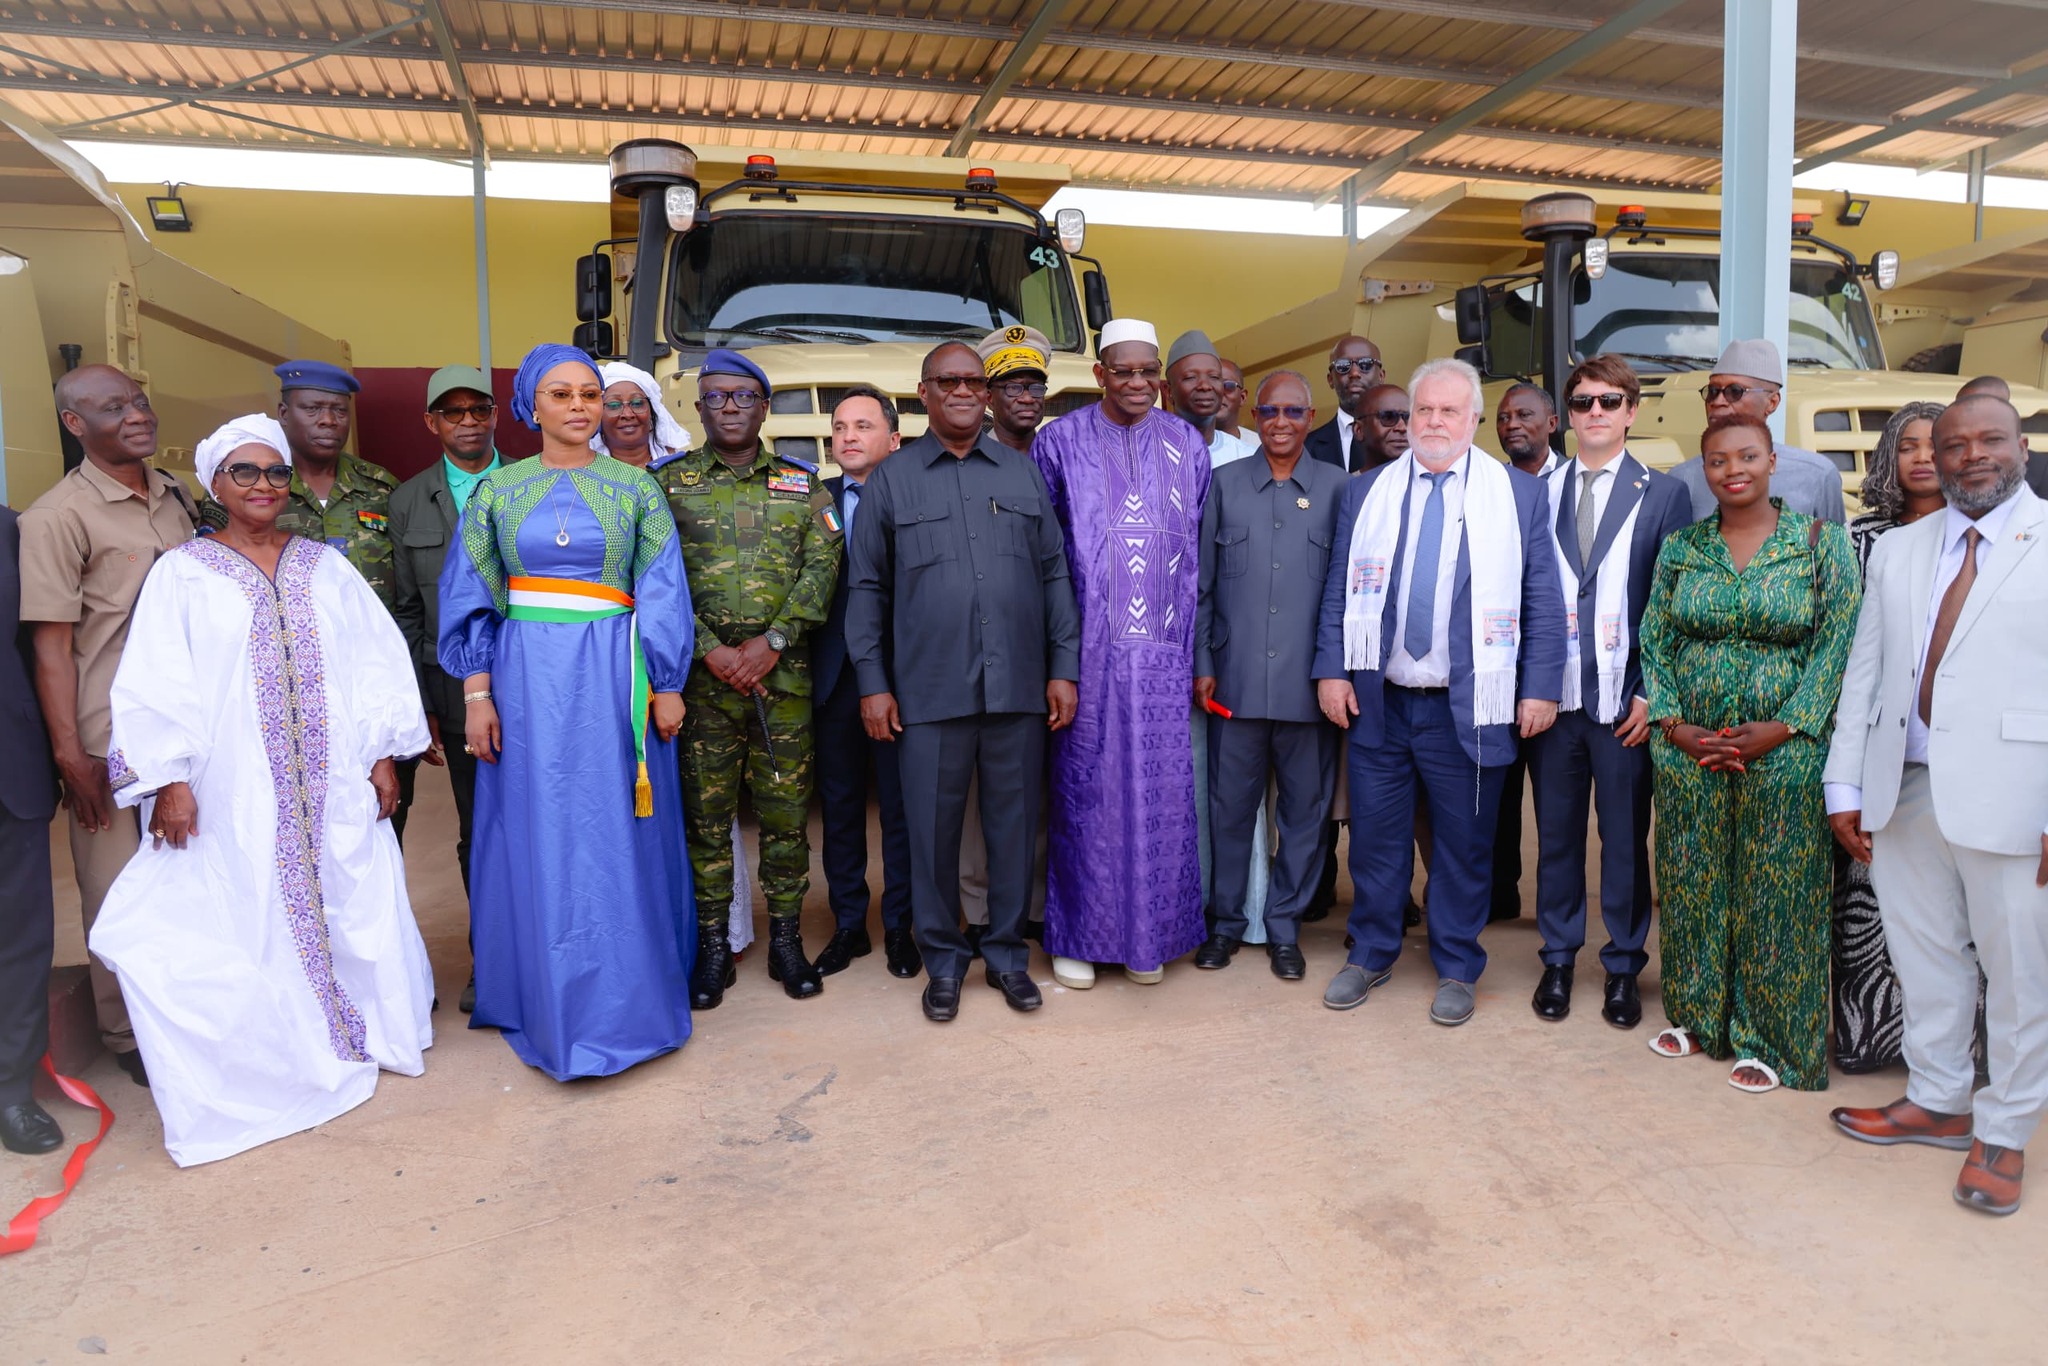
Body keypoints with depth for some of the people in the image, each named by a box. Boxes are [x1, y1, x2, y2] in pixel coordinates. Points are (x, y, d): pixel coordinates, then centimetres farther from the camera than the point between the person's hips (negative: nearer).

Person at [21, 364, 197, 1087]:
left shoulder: (176, 497, 9)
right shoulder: (57, 516, -8)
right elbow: (51, 645, -10)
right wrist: (71, 757, -12)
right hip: (112, 741, -5)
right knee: (120, 891, 6)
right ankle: (128, 1039, 24)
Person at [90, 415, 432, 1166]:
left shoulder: (324, 565, 9)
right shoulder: (181, 574, 2)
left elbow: (377, 660, 6)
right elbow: (158, 684, -4)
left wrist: (384, 754, 1)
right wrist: (170, 777, -12)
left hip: (336, 788, 2)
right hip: (235, 796, -2)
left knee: (358, 908, 6)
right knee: (249, 920, 3)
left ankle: (372, 1032, 24)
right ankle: (269, 1062, 18)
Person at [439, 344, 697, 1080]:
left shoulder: (634, 487, 4)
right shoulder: (498, 489, 7)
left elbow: (662, 592, 2)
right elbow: (471, 597, 5)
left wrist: (667, 687, -3)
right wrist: (476, 694, -2)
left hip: (614, 678, -1)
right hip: (528, 678, 1)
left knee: (619, 838, 4)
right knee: (537, 839, 6)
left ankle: (626, 1000, 18)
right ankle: (550, 1005, 20)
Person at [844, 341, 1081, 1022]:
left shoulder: (1023, 473, 12)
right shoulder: (890, 480, 8)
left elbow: (1055, 574, 10)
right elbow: (867, 587, 6)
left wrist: (1064, 668, 3)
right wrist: (872, 683, -1)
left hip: (1018, 687, 2)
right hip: (929, 691, -1)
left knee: (1013, 823, 8)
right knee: (932, 827, 4)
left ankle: (1008, 953, 24)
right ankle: (943, 960, 21)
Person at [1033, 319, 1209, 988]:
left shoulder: (1187, 445, 10)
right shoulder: (1060, 441, 3)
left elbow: (1200, 551, 12)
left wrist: (1199, 651, 8)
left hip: (1163, 653, 2)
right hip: (1090, 650, -2)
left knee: (1160, 792, 5)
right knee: (1085, 789, 3)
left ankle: (1148, 936, 19)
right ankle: (1077, 934, 16)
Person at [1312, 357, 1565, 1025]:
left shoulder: (1520, 494, 3)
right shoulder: (1366, 492, 8)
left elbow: (1543, 602, 1)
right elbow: (1338, 590, 7)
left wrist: (1541, 688, -5)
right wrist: (1331, 670, -2)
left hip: (1467, 708, -1)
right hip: (1378, 701, 2)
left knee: (1464, 844, 10)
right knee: (1376, 838, 11)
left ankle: (1456, 969, 27)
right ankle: (1370, 954, 29)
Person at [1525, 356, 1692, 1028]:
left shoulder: (1664, 494, 3)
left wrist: (1653, 693, -8)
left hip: (1626, 697, -1)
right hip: (1554, 692, 2)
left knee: (1626, 837, 7)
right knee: (1557, 832, 10)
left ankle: (1623, 967, 23)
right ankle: (1559, 959, 24)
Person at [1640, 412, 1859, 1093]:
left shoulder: (1822, 542, -1)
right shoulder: (1680, 546, 6)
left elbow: (1837, 644, -6)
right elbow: (1654, 642, 5)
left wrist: (1782, 728, -14)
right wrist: (1673, 724, -6)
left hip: (1785, 750, -2)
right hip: (1688, 749, 3)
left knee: (1774, 893, 5)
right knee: (1693, 884, 11)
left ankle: (1766, 1037, 20)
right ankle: (1698, 1013, 28)